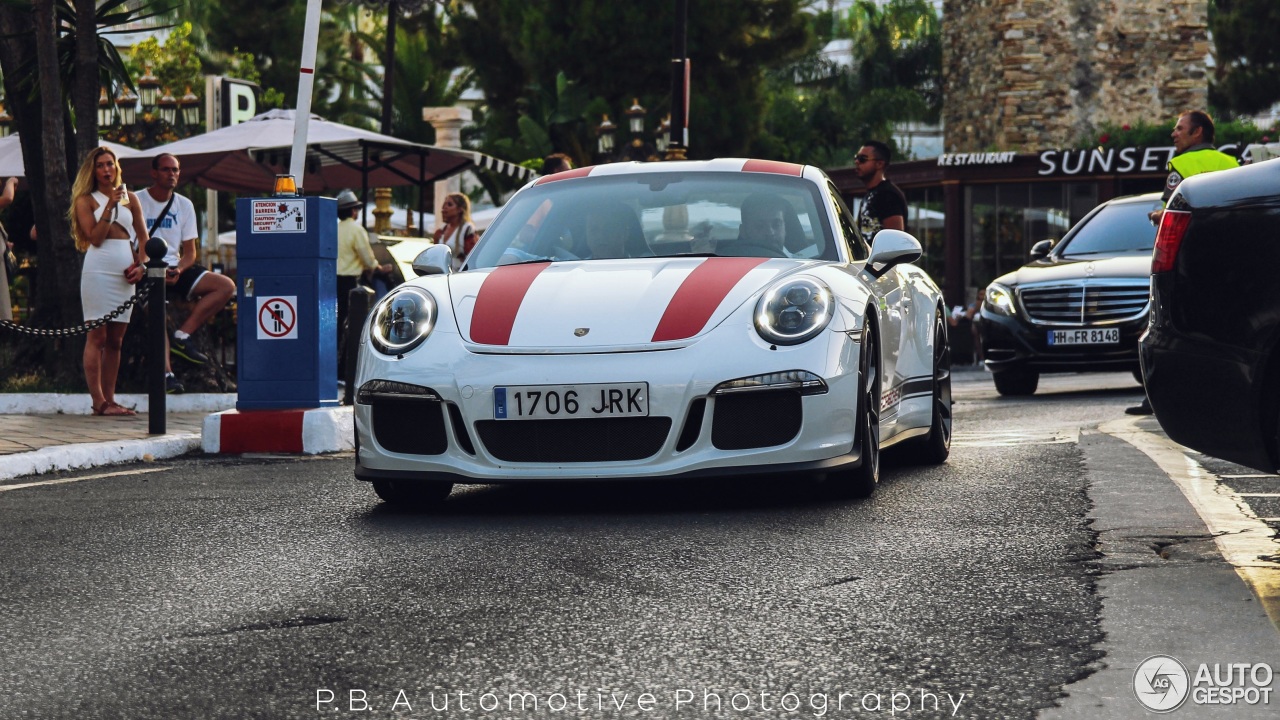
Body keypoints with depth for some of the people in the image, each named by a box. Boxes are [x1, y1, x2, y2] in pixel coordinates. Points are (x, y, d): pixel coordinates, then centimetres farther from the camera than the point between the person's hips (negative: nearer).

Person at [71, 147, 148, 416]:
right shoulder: (86, 200, 3)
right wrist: (109, 206, -12)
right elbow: (95, 238, -8)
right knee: (97, 336, -7)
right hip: (99, 269, -5)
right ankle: (98, 402, -9)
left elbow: (143, 237, 15)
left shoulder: (130, 198, 15)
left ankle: (110, 399, 8)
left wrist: (141, 265, 0)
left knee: (115, 339, 6)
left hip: (125, 271, 5)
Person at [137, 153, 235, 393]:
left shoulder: (184, 205, 13)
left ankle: (182, 336, -19)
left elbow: (190, 252, 11)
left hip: (175, 268, 5)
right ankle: (166, 373, -40)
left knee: (226, 286, -14)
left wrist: (178, 270, -10)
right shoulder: (136, 201, 0)